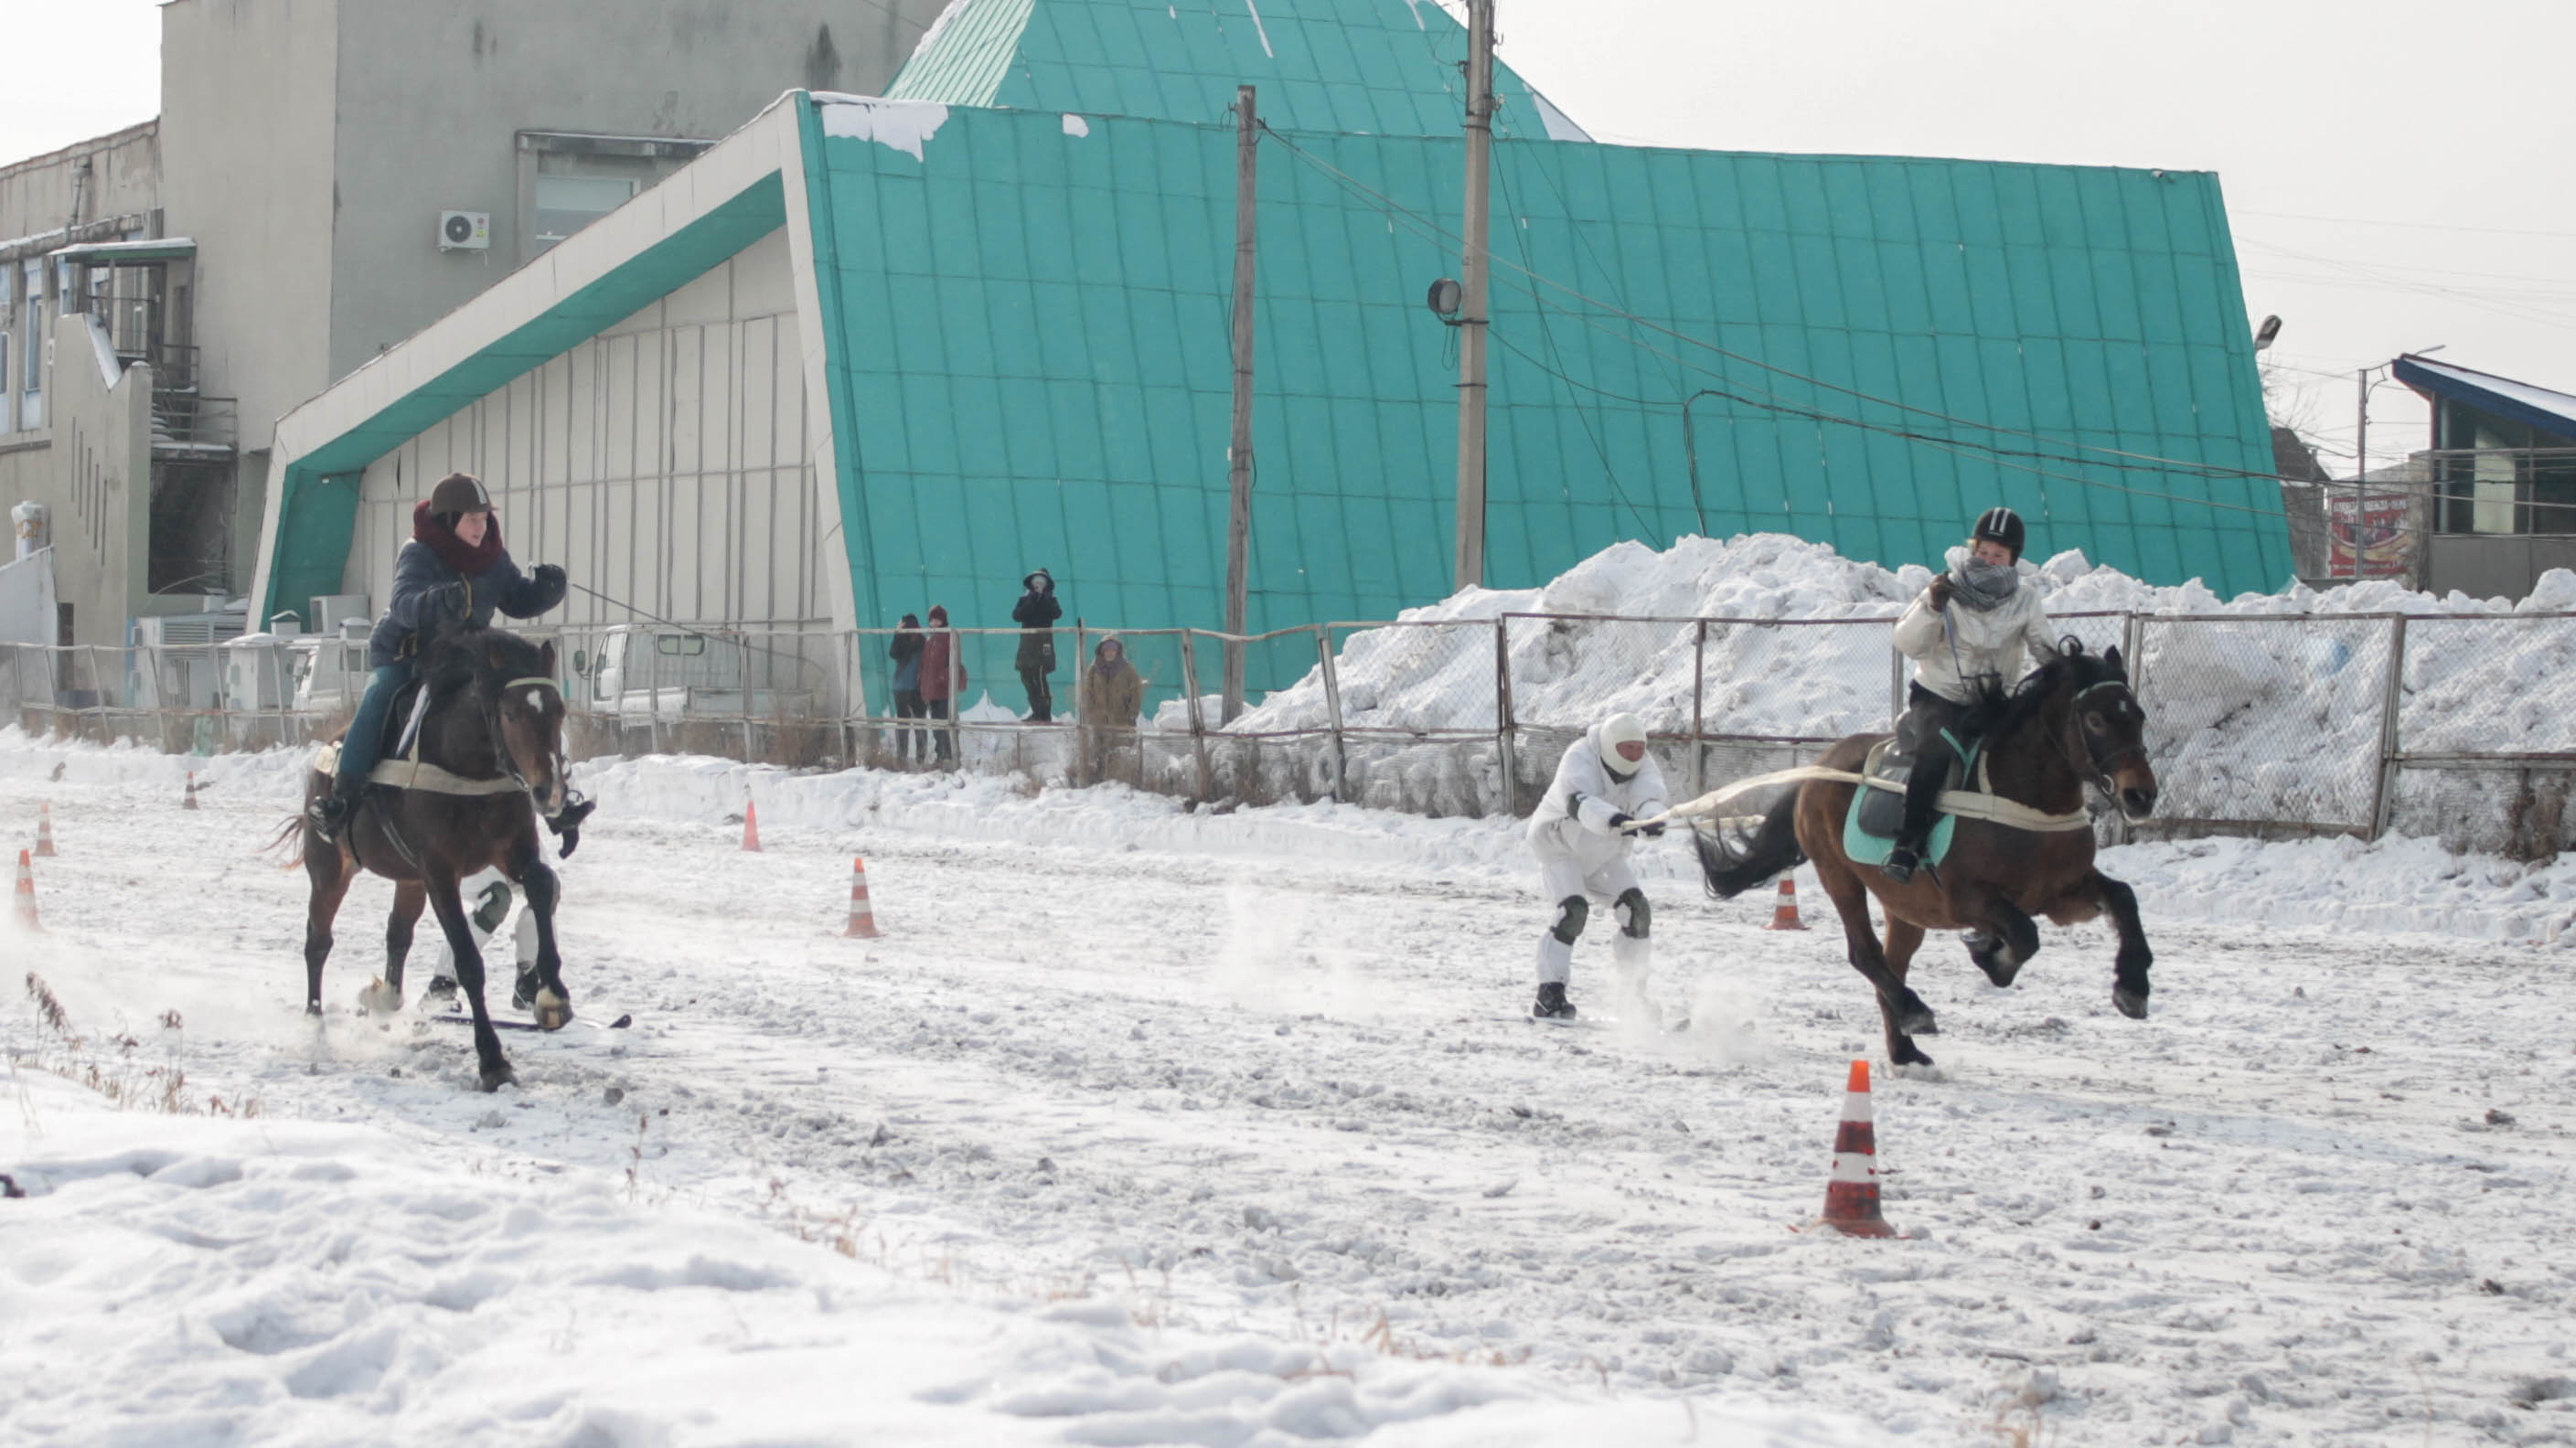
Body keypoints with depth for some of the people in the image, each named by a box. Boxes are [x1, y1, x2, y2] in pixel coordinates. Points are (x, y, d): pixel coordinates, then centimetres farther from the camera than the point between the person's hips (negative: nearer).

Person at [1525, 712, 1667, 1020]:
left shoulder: (1642, 765, -12)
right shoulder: (1580, 761, -28)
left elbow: (1648, 796, -33)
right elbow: (1578, 802, -48)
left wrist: (1651, 817, -57)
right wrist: (1612, 818, -68)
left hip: (1604, 853, 6)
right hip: (1561, 846, -6)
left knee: (1637, 911, -5)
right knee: (1574, 910, -26)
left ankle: (1633, 994, 7)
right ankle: (1549, 994, -26)